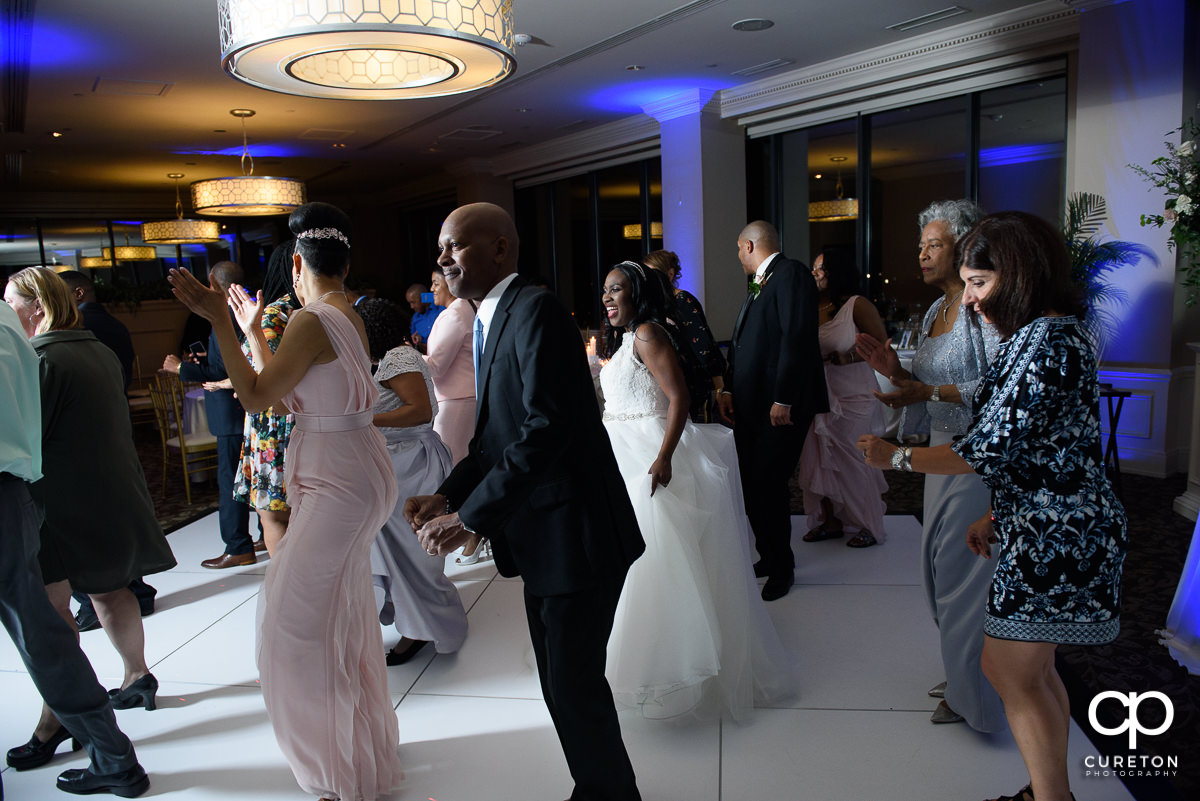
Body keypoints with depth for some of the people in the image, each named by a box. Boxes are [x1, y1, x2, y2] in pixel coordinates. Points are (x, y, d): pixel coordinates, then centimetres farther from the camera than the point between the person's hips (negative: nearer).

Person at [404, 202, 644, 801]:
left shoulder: (535, 310, -17)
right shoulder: (491, 322, 13)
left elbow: (547, 428, -26)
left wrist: (469, 516, -22)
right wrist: (447, 496, 2)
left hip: (575, 532, -10)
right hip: (542, 535, 10)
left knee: (575, 686, 3)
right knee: (561, 682, 20)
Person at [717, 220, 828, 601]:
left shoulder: (791, 274, -9)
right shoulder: (758, 285, 19)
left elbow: (798, 338, -19)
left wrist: (783, 399, -22)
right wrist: (728, 389, 9)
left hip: (780, 406, -9)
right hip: (749, 405, 9)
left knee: (767, 484, -5)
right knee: (752, 485, 11)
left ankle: (782, 569, 11)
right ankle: (769, 557, 26)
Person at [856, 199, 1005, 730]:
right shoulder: (934, 312, 13)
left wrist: (930, 392, -24)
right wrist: (898, 375, -4)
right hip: (944, 452, 9)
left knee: (963, 571, 1)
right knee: (941, 565, 15)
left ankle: (972, 692, 20)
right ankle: (961, 673, 33)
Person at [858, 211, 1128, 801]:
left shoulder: (1042, 340, -20)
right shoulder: (1056, 333, 13)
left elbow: (990, 449, -23)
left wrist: (895, 457, -13)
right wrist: (997, 516, 20)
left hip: (1053, 534, -10)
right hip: (1049, 529, 10)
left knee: (1012, 672, 0)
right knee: (1030, 667, 18)